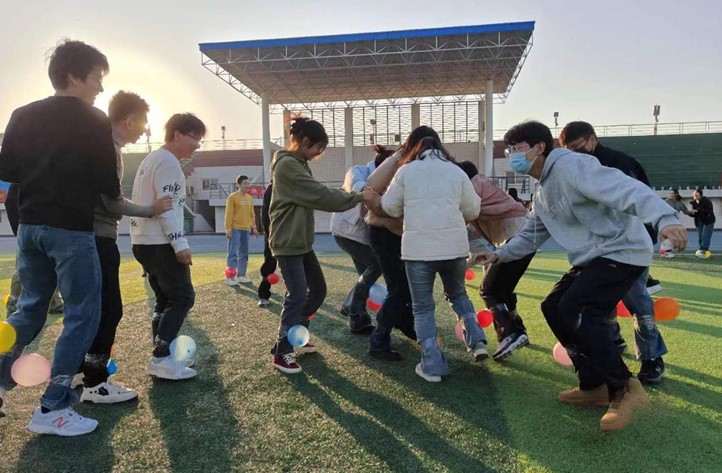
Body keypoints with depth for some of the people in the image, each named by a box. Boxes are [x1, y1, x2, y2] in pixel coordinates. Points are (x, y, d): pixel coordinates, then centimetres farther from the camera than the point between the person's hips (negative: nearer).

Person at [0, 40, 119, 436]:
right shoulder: (95, 122, -6)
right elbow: (108, 182, -8)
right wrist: (113, 195, 14)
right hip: (72, 229, -7)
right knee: (82, 314, 0)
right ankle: (51, 409, 0)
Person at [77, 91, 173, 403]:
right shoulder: (109, 147, -15)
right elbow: (113, 203, -19)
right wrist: (152, 210, -7)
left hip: (90, 236, 10)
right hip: (98, 238, -10)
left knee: (94, 308, 16)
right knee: (109, 310, -5)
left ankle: (79, 370, 26)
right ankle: (95, 384, 1)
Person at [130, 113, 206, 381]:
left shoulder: (151, 160, 21)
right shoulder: (168, 162, -12)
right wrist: (180, 243, -20)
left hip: (144, 241, 11)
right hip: (160, 243, -11)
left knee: (166, 299, 14)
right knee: (182, 297, -7)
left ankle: (162, 356, 17)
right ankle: (161, 359, -7)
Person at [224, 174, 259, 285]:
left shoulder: (250, 198, 14)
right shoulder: (232, 197, -6)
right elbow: (229, 214, -10)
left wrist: (254, 227, 13)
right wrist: (228, 228, -15)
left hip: (246, 229, 7)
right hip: (235, 229, -7)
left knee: (244, 254, 9)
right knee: (233, 253, -8)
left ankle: (241, 275, 17)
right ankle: (230, 277, -6)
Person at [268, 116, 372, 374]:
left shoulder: (298, 163, 14)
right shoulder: (288, 165, -18)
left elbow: (312, 197, 11)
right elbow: (320, 195, -22)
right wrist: (357, 197, -15)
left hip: (302, 241, 10)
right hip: (287, 242, -10)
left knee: (318, 289, 14)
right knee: (298, 294, -8)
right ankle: (281, 352, 5)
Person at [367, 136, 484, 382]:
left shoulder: (406, 170, 10)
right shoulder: (456, 171, 14)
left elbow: (390, 207, 11)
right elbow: (473, 210, 15)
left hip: (418, 248, -2)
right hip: (454, 245, 2)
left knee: (423, 307, 8)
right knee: (457, 294, 27)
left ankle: (432, 366, 5)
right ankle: (477, 341, 16)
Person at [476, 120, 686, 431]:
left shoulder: (571, 166, -16)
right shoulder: (542, 193, 17)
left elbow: (624, 188, -30)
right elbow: (530, 235, 27)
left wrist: (664, 218, -44)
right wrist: (500, 254, 15)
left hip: (623, 252, -10)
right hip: (591, 258, 10)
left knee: (574, 312, -22)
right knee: (553, 307, 7)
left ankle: (626, 389, -6)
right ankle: (594, 385, 17)